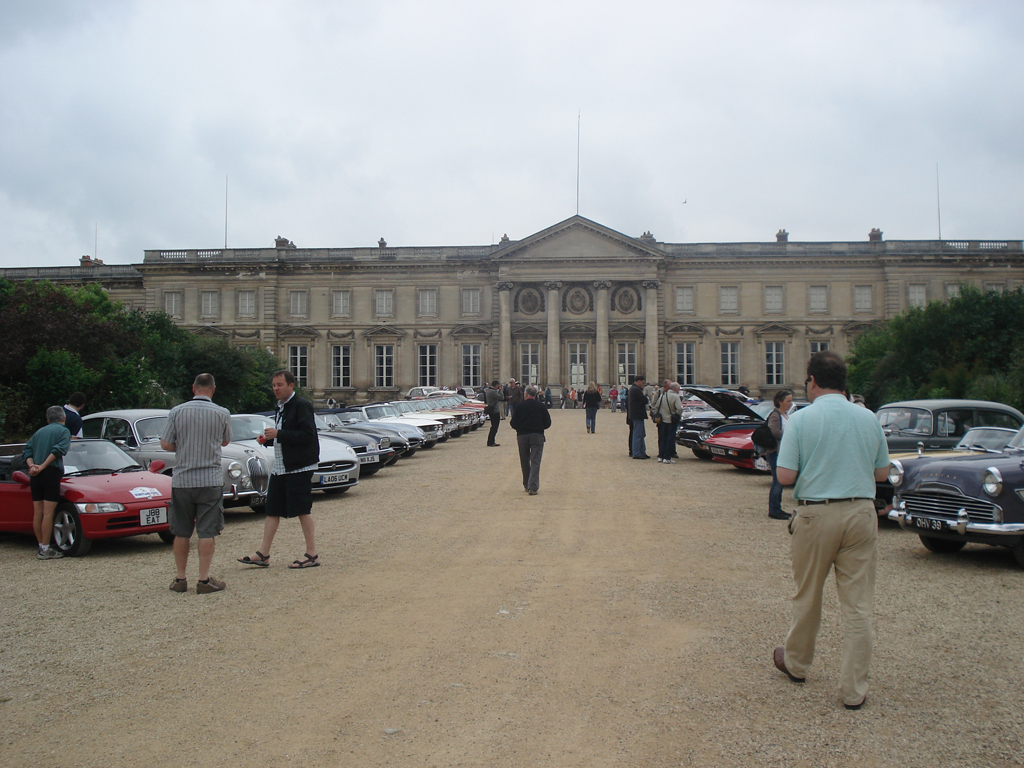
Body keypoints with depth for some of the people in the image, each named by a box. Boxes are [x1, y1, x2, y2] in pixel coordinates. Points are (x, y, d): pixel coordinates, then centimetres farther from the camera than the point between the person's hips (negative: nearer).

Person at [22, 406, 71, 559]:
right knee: (48, 513, -7)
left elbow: (27, 450, 12)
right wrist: (43, 466, -15)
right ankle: (45, 550, -9)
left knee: (37, 513, 9)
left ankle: (40, 547, 14)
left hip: (35, 476, 6)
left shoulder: (40, 431, 22)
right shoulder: (63, 431, 4)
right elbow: (58, 450, -13)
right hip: (51, 473, -6)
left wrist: (32, 466, -3)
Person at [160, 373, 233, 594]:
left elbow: (165, 444, -1)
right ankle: (204, 580, 2)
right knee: (207, 532, 3)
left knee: (181, 533, 11)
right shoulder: (222, 414, -4)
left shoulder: (176, 412, -3)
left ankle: (180, 579, 17)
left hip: (182, 480, 2)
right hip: (211, 479, -1)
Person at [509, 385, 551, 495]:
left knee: (525, 461, 14)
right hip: (537, 435, -1)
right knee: (535, 461, -3)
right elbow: (548, 423, 4)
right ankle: (533, 487, -13)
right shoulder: (541, 406, 0)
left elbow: (513, 423, -1)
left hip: (522, 436, 1)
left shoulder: (519, 406, -2)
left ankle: (527, 485, 22)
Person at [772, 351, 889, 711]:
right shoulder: (869, 418, 3)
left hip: (816, 513, -2)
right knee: (858, 605, 5)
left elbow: (785, 476, -11)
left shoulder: (801, 419, -8)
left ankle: (796, 664, 35)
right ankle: (854, 689, 9)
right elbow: (882, 472, 10)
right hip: (861, 513, 2)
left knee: (807, 597, 16)